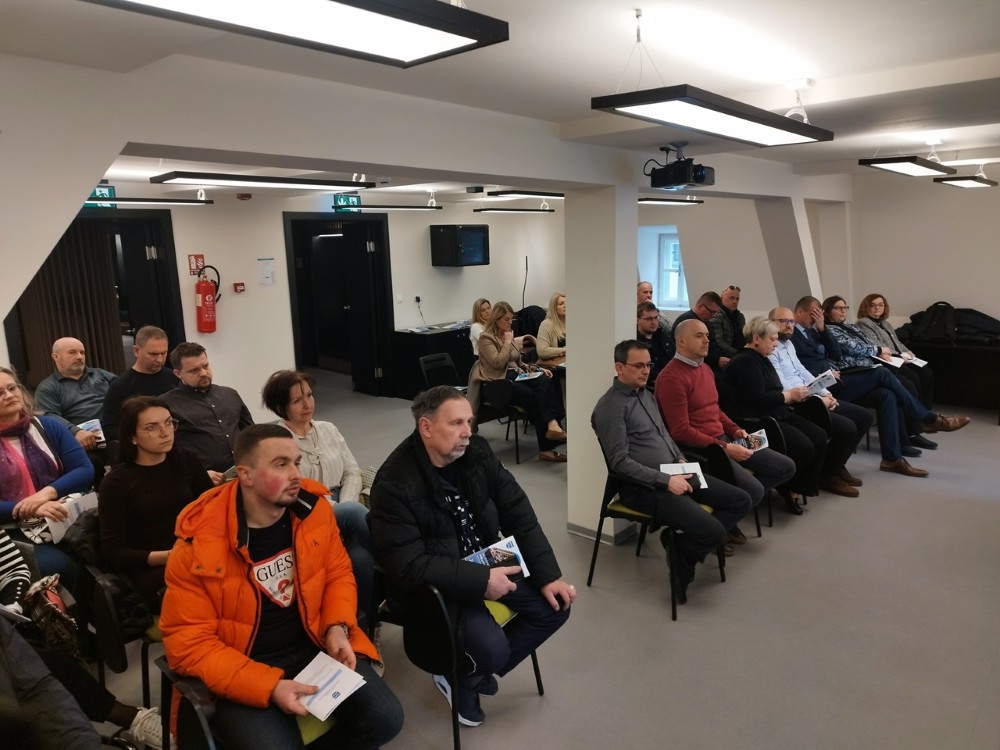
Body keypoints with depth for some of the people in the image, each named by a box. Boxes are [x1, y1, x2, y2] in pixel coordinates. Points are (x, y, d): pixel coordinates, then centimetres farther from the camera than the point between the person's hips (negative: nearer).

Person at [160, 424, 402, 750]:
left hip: (316, 646, 4)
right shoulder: (198, 545, -19)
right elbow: (190, 643, -15)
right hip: (240, 668, -3)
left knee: (385, 719, -9)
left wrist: (337, 629, -11)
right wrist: (269, 687, -23)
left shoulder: (314, 507, -8)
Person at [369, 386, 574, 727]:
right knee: (493, 648, -25)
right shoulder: (394, 484, -26)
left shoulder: (477, 453, -8)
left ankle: (473, 674, 15)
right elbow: (409, 567, -27)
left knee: (554, 606, -1)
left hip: (485, 562, 7)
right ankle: (460, 679, 12)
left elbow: (518, 514, -3)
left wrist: (548, 575, -9)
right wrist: (480, 580, -30)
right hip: (433, 584, -7)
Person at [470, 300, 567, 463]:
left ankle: (552, 424, -43)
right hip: (499, 382, -7)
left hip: (515, 375, 7)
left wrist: (538, 369, 11)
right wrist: (508, 342, -6)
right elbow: (498, 362, -16)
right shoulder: (486, 338, -1)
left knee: (544, 381, -27)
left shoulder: (508, 334, 22)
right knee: (534, 397, -30)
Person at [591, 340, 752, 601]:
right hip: (644, 488, -9)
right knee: (713, 531, -22)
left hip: (673, 474, 9)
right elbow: (620, 463, -20)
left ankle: (686, 545, 7)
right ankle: (681, 555, 11)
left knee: (741, 501, 2)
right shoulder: (611, 406, -15)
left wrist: (681, 461, 7)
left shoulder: (646, 394, 14)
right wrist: (666, 481, -21)